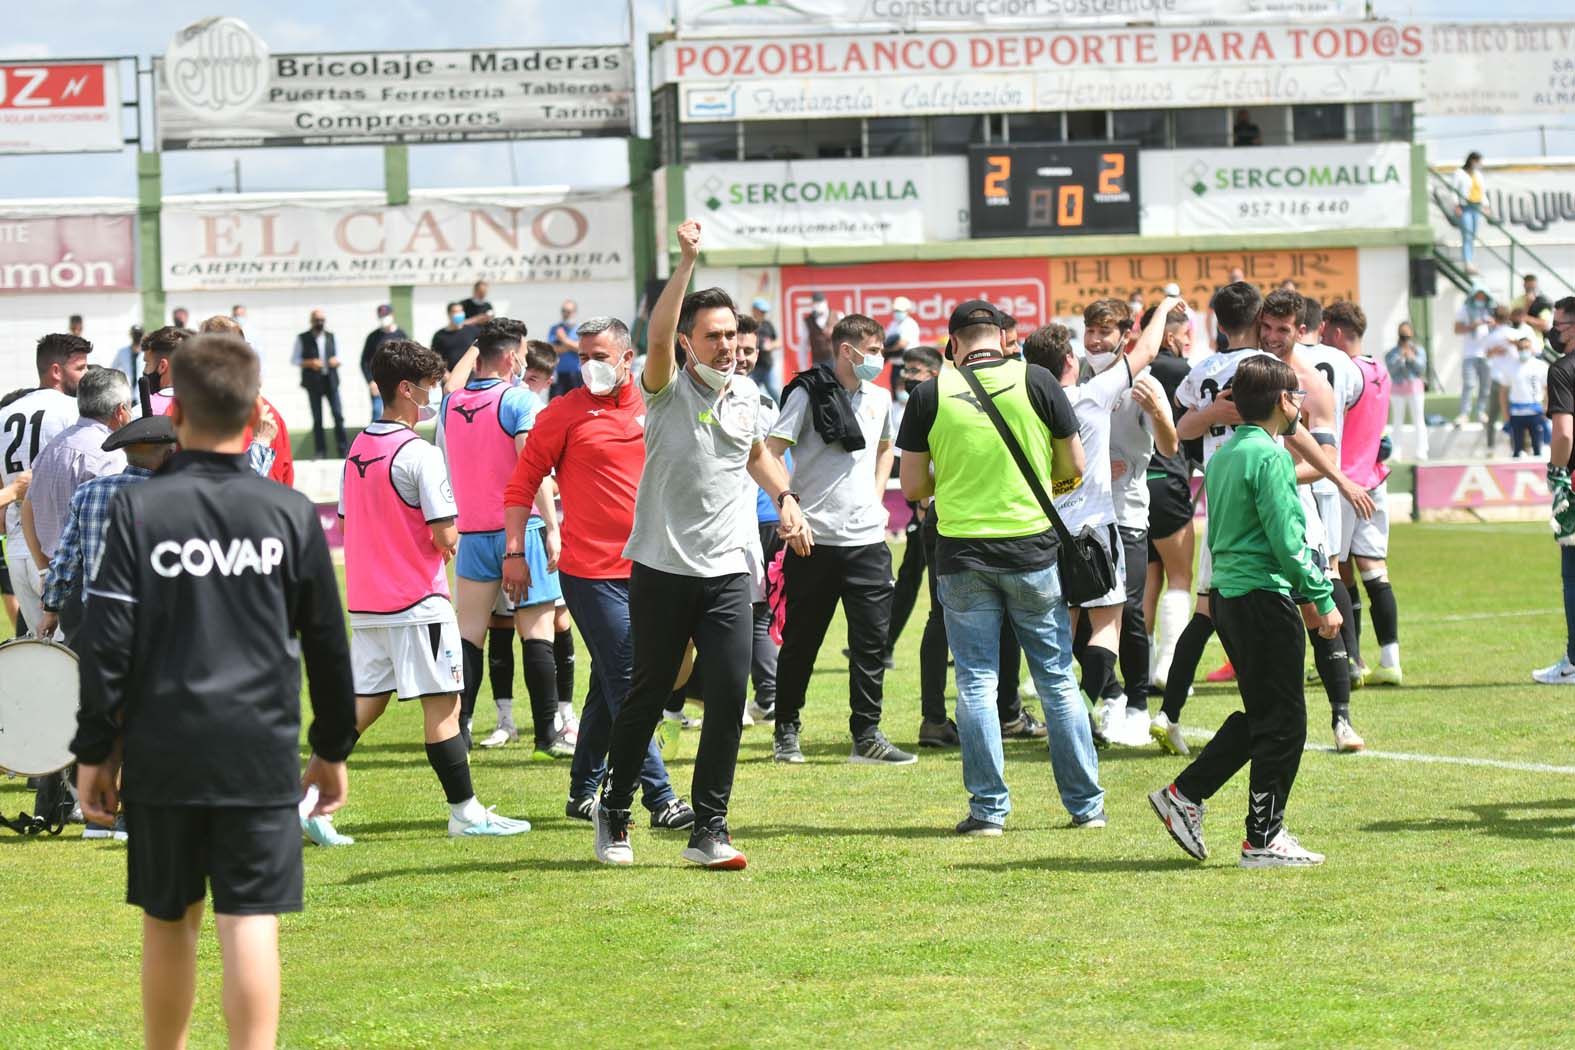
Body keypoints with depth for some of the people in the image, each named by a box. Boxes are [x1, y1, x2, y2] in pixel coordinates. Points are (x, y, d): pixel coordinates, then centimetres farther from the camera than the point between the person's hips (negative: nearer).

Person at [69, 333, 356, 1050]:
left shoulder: (138, 509, -4)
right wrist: (332, 749, 17)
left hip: (162, 750, 1)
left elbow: (106, 640, -5)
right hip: (261, 751, 0)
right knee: (251, 923, -4)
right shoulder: (291, 513, 0)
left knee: (169, 920, 15)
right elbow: (327, 643, 6)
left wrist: (96, 749, 4)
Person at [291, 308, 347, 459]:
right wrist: (309, 363, -13)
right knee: (317, 419, 1)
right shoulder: (302, 339, 2)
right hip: (313, 383, -2)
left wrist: (336, 361, -6)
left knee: (338, 415, -7)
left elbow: (338, 355, 18)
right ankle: (321, 452, 7)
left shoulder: (332, 337, 10)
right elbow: (294, 360, 3)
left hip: (331, 380, 2)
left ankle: (342, 450, -2)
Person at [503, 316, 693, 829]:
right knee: (625, 685, -8)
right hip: (590, 570, -5)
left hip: (643, 567, 5)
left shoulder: (652, 408, 9)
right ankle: (660, 800, -9)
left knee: (610, 685, 13)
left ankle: (583, 792, 23)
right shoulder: (565, 413, -4)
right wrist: (514, 552, -10)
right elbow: (522, 483, -3)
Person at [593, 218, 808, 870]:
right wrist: (688, 260, -36)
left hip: (727, 571, 4)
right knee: (648, 696, 4)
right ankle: (614, 816, 22)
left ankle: (709, 829, 0)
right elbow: (658, 333, -28)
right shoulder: (668, 389, -7)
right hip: (662, 570, -4)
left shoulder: (746, 395, 10)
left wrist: (786, 500, 17)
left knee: (729, 697, -6)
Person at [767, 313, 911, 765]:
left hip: (867, 539, 5)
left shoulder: (879, 399, 11)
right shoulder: (808, 393, -7)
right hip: (814, 538, -5)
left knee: (871, 639, 1)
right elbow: (770, 454, -11)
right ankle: (786, 732, 17)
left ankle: (867, 735, 7)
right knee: (801, 641, 5)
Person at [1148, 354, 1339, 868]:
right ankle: (1264, 839, 3)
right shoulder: (1269, 456, -14)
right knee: (1283, 721, 0)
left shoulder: (1223, 455, 14)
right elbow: (1286, 539, -19)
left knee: (1260, 713, 18)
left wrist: (1302, 595, 22)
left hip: (1227, 594, 9)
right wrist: (1322, 599, -12)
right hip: (1264, 598, -9)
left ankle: (1184, 795, 16)